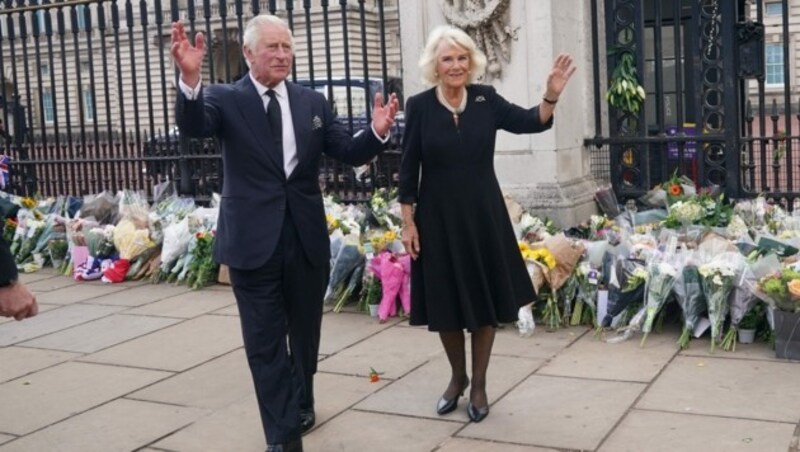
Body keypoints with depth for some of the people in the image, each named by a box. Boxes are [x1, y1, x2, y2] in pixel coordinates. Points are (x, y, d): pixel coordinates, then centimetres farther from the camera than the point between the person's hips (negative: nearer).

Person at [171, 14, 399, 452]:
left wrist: (377, 132, -17)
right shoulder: (225, 99, -4)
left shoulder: (313, 102, 6)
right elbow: (192, 126, -23)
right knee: (265, 341, 2)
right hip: (254, 239, -3)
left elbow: (349, 152, 4)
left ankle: (301, 406, 43)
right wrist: (189, 78, -43)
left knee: (305, 331, 19)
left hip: (307, 237, 4)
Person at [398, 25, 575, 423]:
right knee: (445, 302, 10)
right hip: (437, 217, -1)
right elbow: (408, 169, -4)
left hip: (483, 214, 1)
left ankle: (478, 383, 24)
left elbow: (531, 122, -10)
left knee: (485, 300, 8)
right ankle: (457, 377, 32)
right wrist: (408, 222, -6)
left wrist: (552, 96, -29)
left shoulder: (486, 98, -1)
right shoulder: (419, 106, -5)